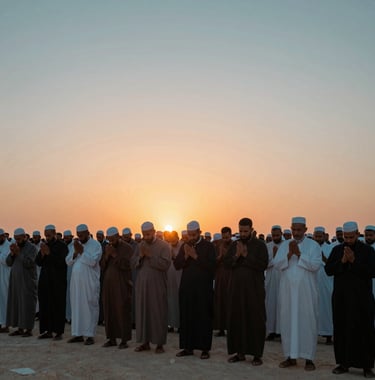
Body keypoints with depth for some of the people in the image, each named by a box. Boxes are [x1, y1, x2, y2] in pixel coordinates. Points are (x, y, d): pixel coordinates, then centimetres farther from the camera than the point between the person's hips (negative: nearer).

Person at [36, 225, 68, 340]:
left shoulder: (62, 246, -5)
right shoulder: (44, 245, 12)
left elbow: (61, 262, -15)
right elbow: (38, 262, 8)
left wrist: (49, 253, -20)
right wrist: (42, 253, -10)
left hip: (58, 281, -5)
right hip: (45, 280, 5)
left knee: (58, 306, -3)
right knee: (45, 305, 5)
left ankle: (59, 332, 4)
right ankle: (48, 330, 14)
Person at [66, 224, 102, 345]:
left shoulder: (95, 244, -5)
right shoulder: (76, 244, 14)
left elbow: (93, 261, -18)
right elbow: (68, 261, 7)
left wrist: (82, 251, -17)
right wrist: (75, 252, -10)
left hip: (89, 282, -6)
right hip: (76, 281, 6)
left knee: (89, 307, -3)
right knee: (76, 306, 8)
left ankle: (90, 335, 2)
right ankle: (78, 334, 15)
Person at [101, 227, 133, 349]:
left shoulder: (127, 248, -4)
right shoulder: (107, 248, 14)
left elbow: (127, 265, -14)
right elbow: (102, 266, 11)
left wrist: (115, 255, -16)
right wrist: (106, 255, -5)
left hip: (121, 285, -6)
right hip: (108, 284, 6)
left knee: (122, 311, -5)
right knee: (109, 311, 6)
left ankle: (124, 340, 0)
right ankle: (112, 338, 14)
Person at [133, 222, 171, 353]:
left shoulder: (164, 245, -5)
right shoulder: (141, 245, 10)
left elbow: (165, 264, -15)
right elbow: (134, 264, 9)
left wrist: (150, 256, -19)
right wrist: (140, 256, -11)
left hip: (157, 285, -4)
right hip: (142, 284, 5)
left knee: (158, 312, -1)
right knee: (142, 311, 6)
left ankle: (159, 343, 7)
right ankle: (145, 342, 15)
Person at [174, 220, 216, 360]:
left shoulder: (208, 246, -1)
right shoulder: (184, 246, 11)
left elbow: (211, 265, -12)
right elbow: (176, 265, 6)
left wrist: (196, 256, -15)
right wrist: (185, 256, -10)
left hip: (203, 288, -4)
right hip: (186, 287, 4)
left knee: (203, 317, 0)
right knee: (186, 317, 4)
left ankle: (205, 348, 7)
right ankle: (188, 347, 13)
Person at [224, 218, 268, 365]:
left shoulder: (260, 245, -2)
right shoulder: (234, 245, 11)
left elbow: (263, 265, -13)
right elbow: (226, 263, 3)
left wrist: (246, 255, -17)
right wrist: (236, 255, -14)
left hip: (254, 288, -4)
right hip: (236, 288, 4)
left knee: (255, 320, -1)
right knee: (236, 319, 5)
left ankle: (257, 354, 7)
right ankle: (240, 352, 14)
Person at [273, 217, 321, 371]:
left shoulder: (313, 245, -1)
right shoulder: (284, 245, 8)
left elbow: (316, 265, -13)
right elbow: (276, 264, -2)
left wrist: (299, 254, -19)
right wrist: (289, 254, -16)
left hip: (306, 291, -3)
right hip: (287, 291, 3)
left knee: (307, 322, 0)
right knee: (287, 321, 5)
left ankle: (309, 358, 10)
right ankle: (291, 357, 15)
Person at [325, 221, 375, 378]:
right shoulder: (337, 250, 8)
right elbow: (328, 270, 2)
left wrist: (354, 261, -17)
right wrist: (342, 261, -12)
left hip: (361, 298, -2)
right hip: (341, 297, 3)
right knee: (341, 330, 4)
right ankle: (344, 363, 15)